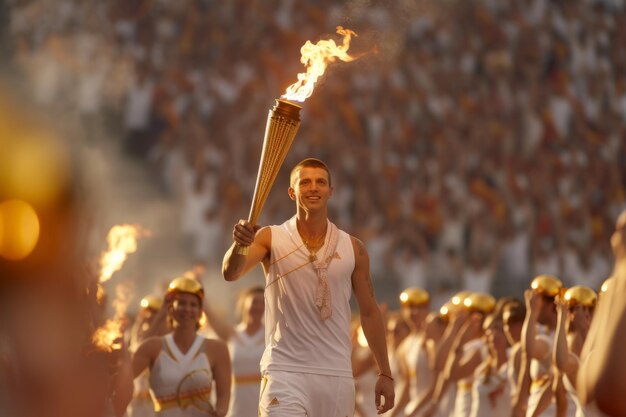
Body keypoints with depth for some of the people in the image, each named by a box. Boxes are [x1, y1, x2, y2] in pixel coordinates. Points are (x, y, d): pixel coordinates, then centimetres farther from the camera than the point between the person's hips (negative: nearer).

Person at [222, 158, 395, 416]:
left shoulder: (353, 249, 6)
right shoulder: (271, 239, 0)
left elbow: (369, 312, 12)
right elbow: (230, 273, -16)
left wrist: (385, 374, 9)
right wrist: (239, 245, -39)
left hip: (337, 375, 3)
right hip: (285, 373, -3)